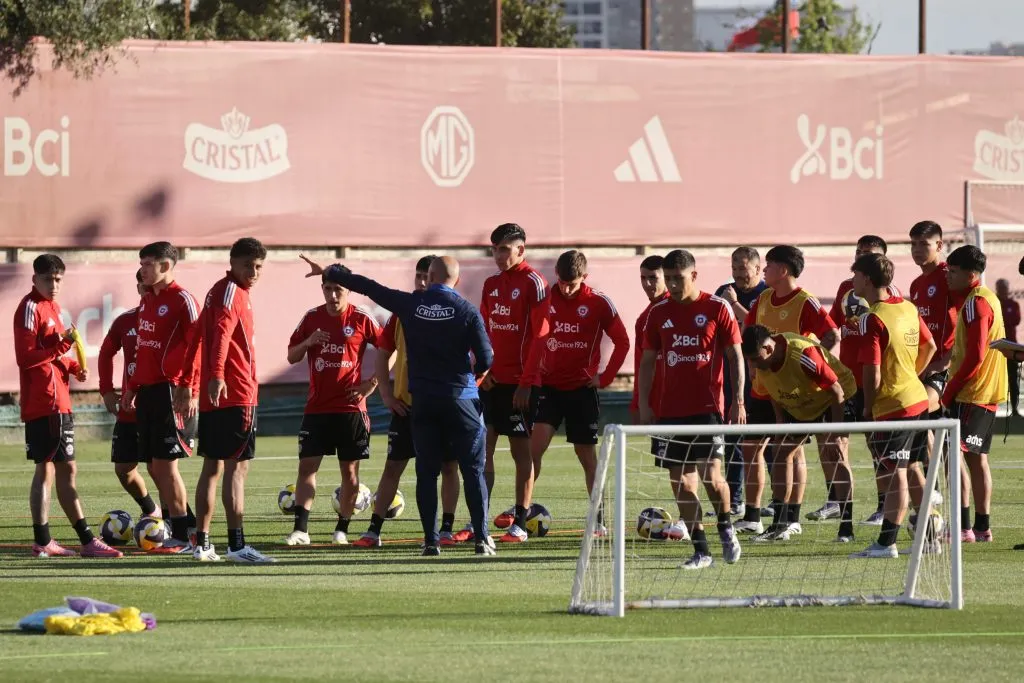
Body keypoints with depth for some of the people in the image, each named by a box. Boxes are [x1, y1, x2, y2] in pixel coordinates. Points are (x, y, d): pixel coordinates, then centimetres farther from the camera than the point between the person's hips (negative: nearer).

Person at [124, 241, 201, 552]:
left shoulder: (182, 300, -10)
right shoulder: (147, 300, 16)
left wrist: (190, 389, -21)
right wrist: (132, 386, 20)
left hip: (171, 392, -9)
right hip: (147, 391, 9)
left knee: (164, 462, -8)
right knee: (155, 465, 9)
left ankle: (182, 536, -2)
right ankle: (184, 524, 18)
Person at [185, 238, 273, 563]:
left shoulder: (221, 290, 19)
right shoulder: (231, 291, -11)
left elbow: (199, 337, 27)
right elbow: (222, 332, -28)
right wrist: (217, 375, -41)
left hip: (213, 396, 10)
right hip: (235, 394, -10)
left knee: (213, 467, 13)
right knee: (237, 466, -12)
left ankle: (202, 543, 16)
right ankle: (237, 545, -17)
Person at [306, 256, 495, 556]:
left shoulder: (410, 304, 0)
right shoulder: (467, 311, -7)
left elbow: (369, 287, 11)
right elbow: (486, 358, -7)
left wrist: (332, 273, 27)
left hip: (423, 400, 2)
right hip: (460, 396, -2)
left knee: (426, 472, 6)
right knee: (473, 471, 2)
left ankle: (430, 541, 2)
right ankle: (482, 538, -3)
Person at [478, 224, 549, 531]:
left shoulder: (533, 283, -8)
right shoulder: (491, 284, 13)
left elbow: (540, 337, -12)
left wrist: (527, 383, -15)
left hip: (520, 382, -6)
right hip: (492, 380, 6)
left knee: (521, 448, 0)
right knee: (483, 446, 2)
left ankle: (520, 514, 6)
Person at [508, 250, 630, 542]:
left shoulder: (599, 304, -5)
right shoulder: (546, 299, -3)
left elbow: (622, 342, 5)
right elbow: (537, 339, -10)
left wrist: (605, 377, 0)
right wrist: (528, 383, -19)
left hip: (582, 388, 0)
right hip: (549, 386, 0)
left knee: (586, 453, 7)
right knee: (535, 446, -13)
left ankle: (599, 520, 23)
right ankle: (519, 523, -14)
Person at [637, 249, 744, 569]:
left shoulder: (717, 308, -1)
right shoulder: (659, 312, 8)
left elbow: (735, 357, 2)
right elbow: (648, 361, 13)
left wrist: (738, 402, -5)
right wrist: (644, 405, 5)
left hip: (708, 407, -4)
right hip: (670, 409, 4)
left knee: (710, 475, -14)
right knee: (681, 482, 0)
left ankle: (726, 528, 14)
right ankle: (701, 551, 7)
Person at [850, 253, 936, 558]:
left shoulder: (872, 319, -19)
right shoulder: (907, 308, 7)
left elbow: (872, 374, -21)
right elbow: (930, 347, 19)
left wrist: (868, 408, -7)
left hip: (892, 405, -9)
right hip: (917, 398, 9)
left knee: (894, 475, -7)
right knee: (911, 469, 16)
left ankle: (886, 543, -6)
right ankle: (930, 536, 20)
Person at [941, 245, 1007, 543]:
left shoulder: (976, 303, -15)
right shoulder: (987, 298, 17)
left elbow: (975, 356, -21)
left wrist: (950, 391, -14)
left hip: (971, 393, -11)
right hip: (987, 394, 11)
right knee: (976, 458, 13)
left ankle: (962, 526, -18)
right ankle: (982, 527, 17)